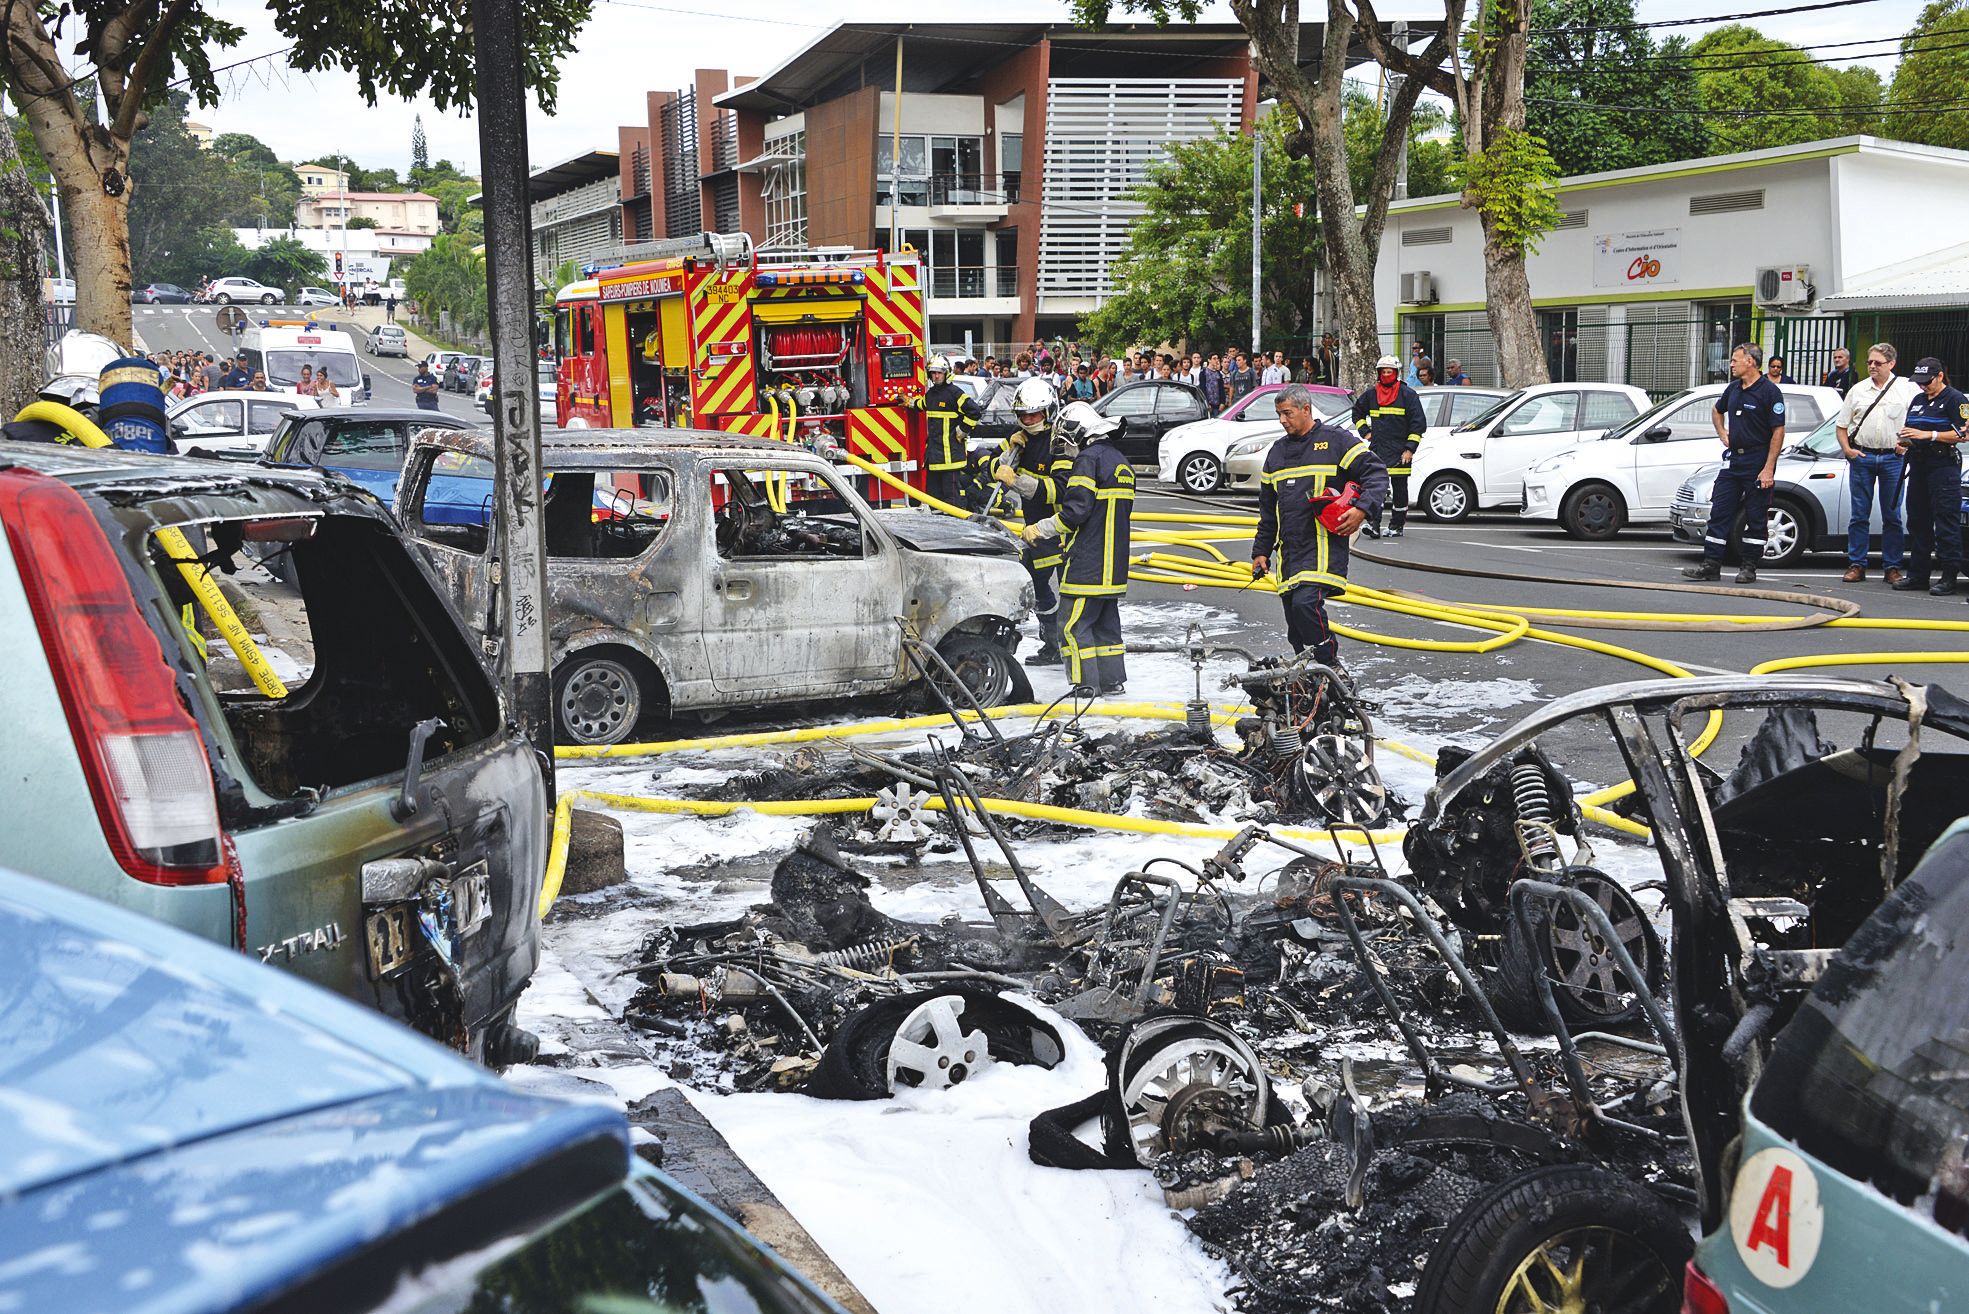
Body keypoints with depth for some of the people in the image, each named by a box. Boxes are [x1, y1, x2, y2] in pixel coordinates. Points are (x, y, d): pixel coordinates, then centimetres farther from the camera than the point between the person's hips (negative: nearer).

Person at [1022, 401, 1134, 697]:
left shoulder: (1089, 459, -12)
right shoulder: (1121, 462, 17)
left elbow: (1076, 510, -20)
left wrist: (1039, 529, -9)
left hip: (1087, 561, -9)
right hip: (1115, 562, 9)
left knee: (1074, 625, -6)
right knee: (1107, 622, 16)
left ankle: (1086, 686, -7)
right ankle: (1113, 681, 19)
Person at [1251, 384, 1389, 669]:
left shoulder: (1336, 440, 0)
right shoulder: (1278, 451, 19)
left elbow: (1377, 473, -4)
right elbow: (1268, 508, 23)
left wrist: (1363, 509, -20)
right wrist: (1261, 550, 19)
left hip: (1324, 546, -7)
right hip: (1289, 550, 7)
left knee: (1306, 604, -25)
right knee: (1296, 630, 6)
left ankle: (1332, 669, -13)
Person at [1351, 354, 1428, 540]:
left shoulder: (1407, 394, -1)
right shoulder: (1370, 394, 10)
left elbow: (1419, 422, -3)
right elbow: (1357, 411, 29)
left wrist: (1410, 449, -9)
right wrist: (1365, 432, 15)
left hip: (1399, 452, -2)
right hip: (1377, 449, 2)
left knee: (1399, 488, 4)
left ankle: (1397, 525, 14)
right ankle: (1374, 524, -15)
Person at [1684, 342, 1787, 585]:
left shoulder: (1769, 391, -12)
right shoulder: (1734, 388, 10)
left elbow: (1778, 431, -15)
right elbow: (1717, 411, 33)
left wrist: (1768, 469, -19)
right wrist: (1722, 434, 16)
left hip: (1758, 462, -7)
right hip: (1733, 459, 7)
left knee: (1755, 518, 2)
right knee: (1719, 512, 2)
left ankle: (1749, 567, 9)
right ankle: (1711, 565, 3)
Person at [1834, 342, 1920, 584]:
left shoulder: (1907, 388, 4)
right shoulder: (1857, 390, 11)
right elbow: (1841, 425, 14)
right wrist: (1847, 449, 0)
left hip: (1893, 458, -2)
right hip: (1861, 457, 2)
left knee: (1892, 516, 1)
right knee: (1859, 515, 2)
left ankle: (1892, 567, 6)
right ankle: (1856, 565, 8)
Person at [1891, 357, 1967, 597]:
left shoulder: (1955, 399, -4)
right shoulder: (1917, 401, 19)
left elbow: (1964, 433, -13)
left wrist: (1928, 435, -19)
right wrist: (1905, 442, 3)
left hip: (1944, 466, -8)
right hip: (1919, 465, 8)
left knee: (1946, 523, -8)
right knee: (1917, 521, 10)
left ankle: (1949, 577, -8)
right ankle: (1917, 575, 16)